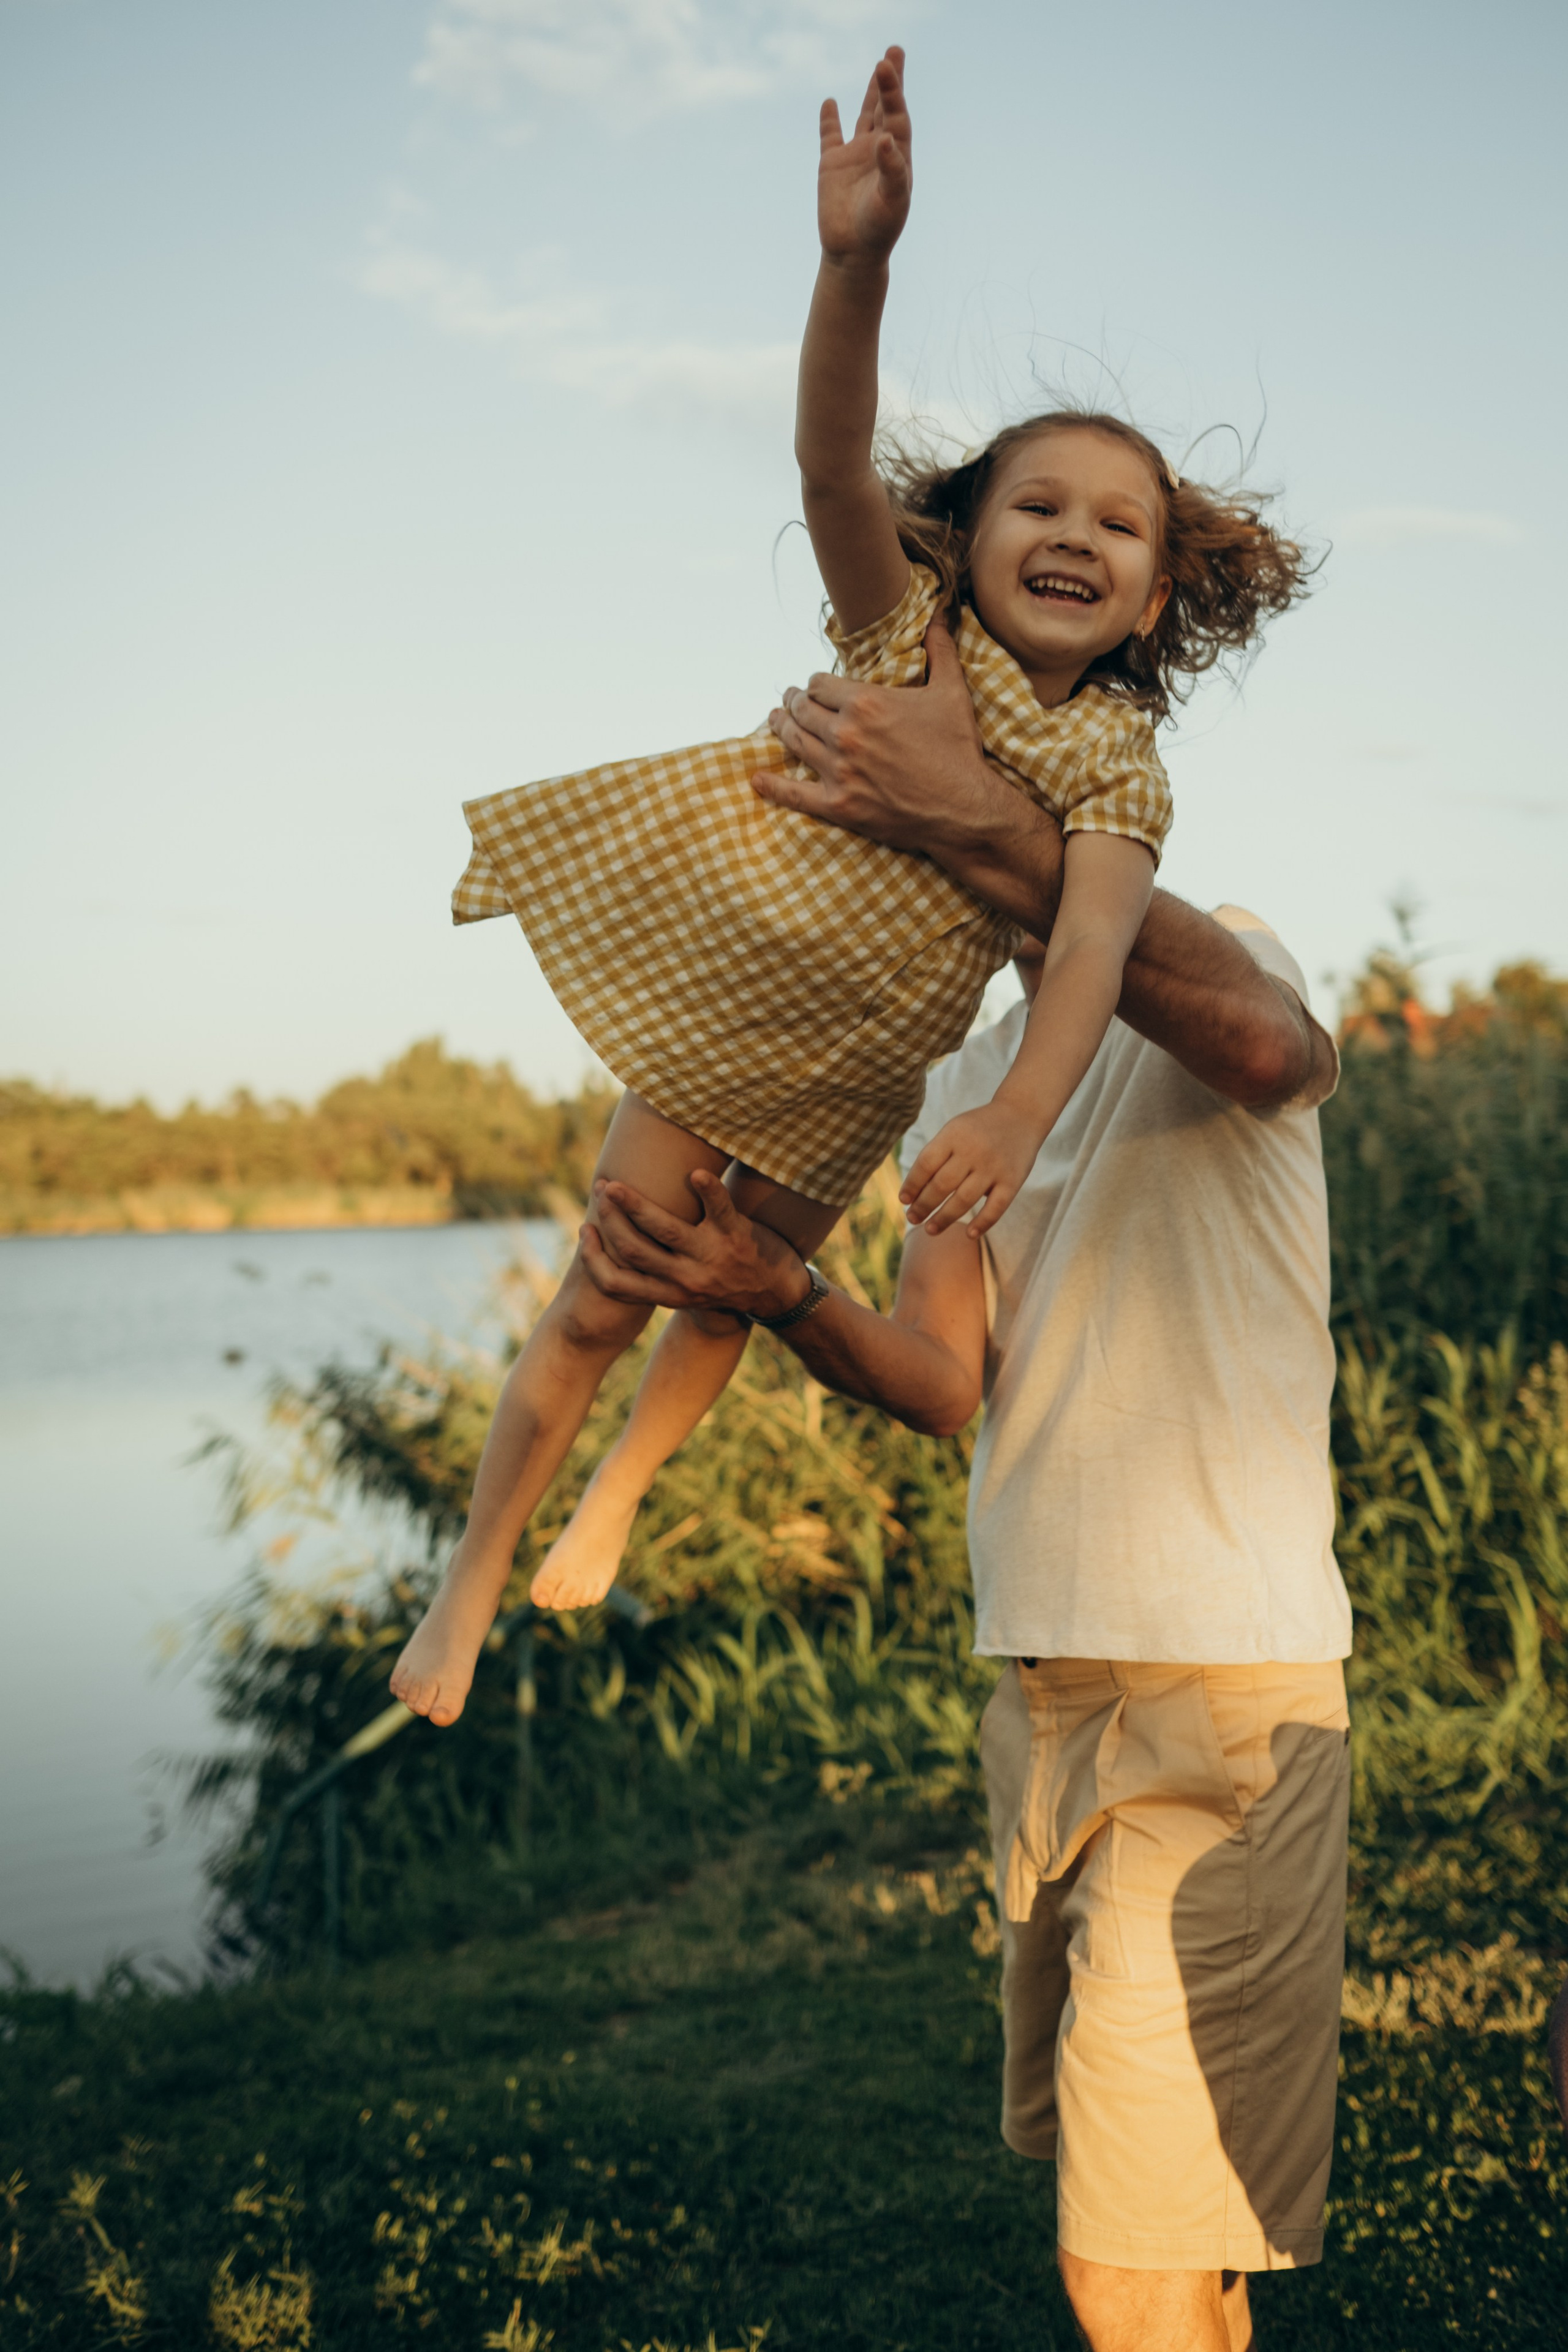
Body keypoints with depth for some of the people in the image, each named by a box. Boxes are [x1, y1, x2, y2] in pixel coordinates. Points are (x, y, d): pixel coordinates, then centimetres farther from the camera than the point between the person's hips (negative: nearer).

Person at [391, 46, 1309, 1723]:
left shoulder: (1119, 772, -14)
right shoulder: (906, 627, -14)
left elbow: (1093, 943, -31)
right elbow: (834, 464, -32)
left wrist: (1022, 1114, -50)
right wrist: (856, 264, -50)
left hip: (857, 1075, 2)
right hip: (714, 998, -2)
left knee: (730, 1298, 18)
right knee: (604, 1298, -1)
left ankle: (614, 1501, 49)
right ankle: (476, 1569, 18)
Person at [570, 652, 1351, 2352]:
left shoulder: (1217, 955, -6)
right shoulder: (960, 1080, 15)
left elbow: (1265, 1048, -34)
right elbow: (944, 1382, -1)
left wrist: (976, 826, -38)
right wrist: (783, 1299, -22)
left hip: (1222, 1691, -8)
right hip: (1042, 1686, 8)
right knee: (1123, 2201, 21)